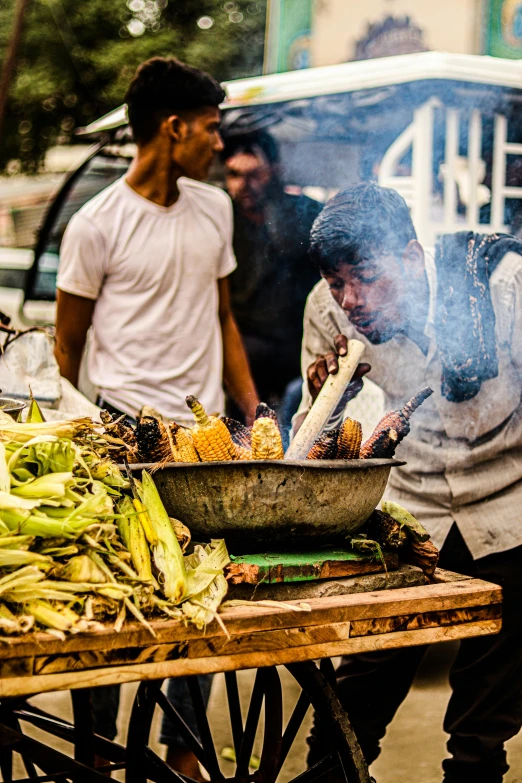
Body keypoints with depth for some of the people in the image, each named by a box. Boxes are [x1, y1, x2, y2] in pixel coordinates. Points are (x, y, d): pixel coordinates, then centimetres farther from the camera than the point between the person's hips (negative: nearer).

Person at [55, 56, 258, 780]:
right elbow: (66, 346, 2)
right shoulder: (97, 225, -5)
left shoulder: (214, 209, 12)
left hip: (205, 427, 5)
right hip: (127, 428, -5)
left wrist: (255, 414, 14)